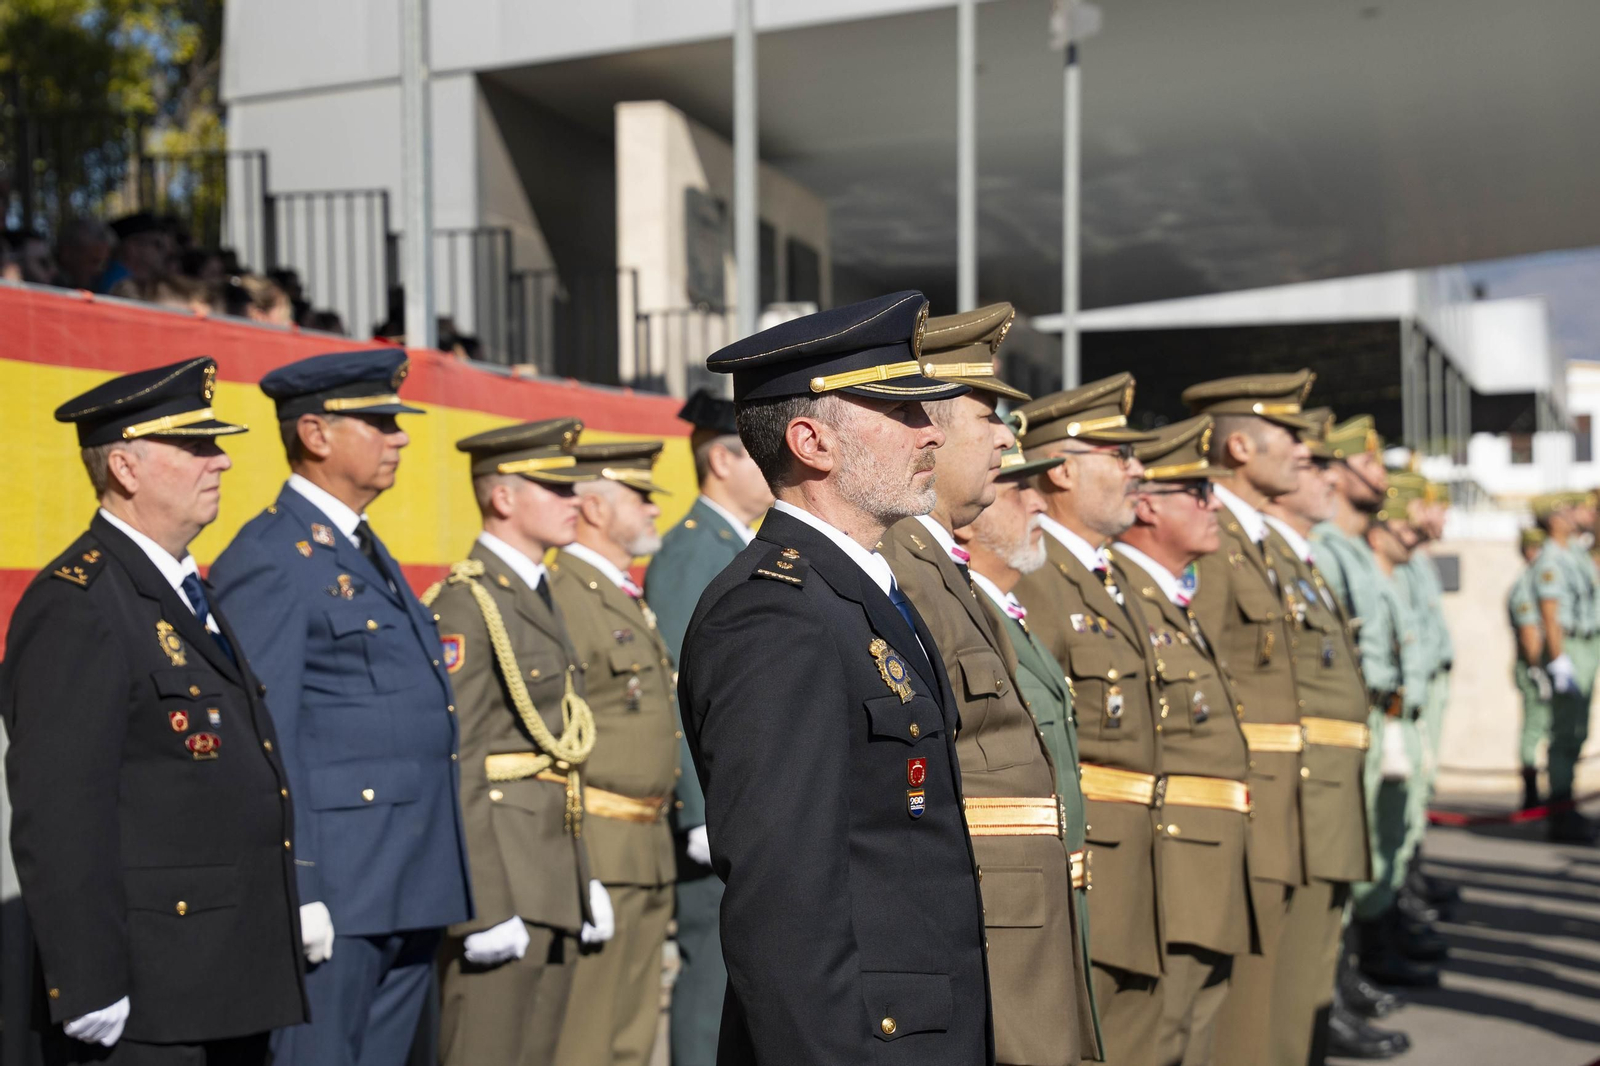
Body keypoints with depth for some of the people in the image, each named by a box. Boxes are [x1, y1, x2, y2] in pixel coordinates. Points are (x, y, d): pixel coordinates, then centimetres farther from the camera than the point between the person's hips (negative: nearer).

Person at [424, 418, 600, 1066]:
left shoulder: (540, 598, 17)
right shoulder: (465, 604, -12)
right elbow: (452, 770, -18)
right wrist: (485, 908, -21)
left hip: (552, 889, 9)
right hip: (496, 880, -9)